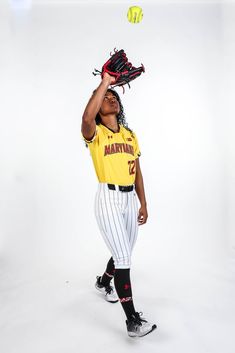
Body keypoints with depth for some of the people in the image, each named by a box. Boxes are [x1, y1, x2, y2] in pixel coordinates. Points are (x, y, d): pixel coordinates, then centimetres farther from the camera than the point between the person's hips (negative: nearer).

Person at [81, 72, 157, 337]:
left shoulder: (130, 135, 13)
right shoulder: (95, 133, -4)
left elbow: (137, 173, 14)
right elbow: (87, 117, -30)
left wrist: (143, 204, 12)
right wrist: (105, 82, -22)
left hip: (129, 199, 6)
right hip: (108, 198, -6)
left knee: (124, 254, 19)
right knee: (123, 257, -9)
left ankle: (103, 282, 49)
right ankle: (133, 320, 0)